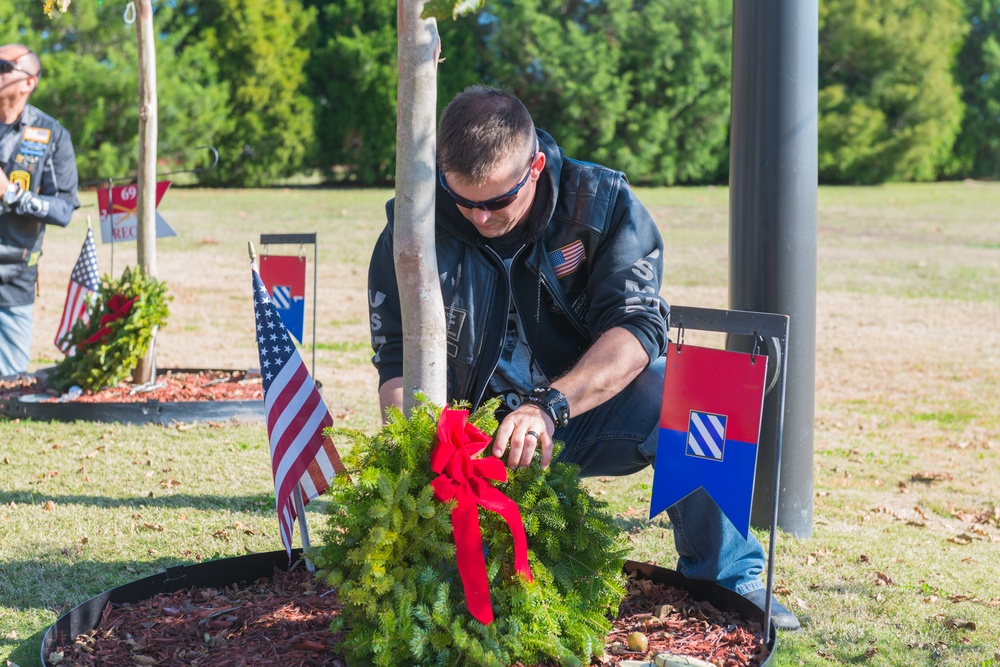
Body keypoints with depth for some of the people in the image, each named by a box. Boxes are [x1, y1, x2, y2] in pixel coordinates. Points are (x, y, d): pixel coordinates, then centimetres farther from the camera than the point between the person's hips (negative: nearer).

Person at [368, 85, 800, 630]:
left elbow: (636, 326, -20)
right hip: (474, 433, 0)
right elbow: (398, 363, -5)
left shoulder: (601, 203, -10)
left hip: (584, 419, 0)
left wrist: (550, 407, -36)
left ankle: (724, 576, -10)